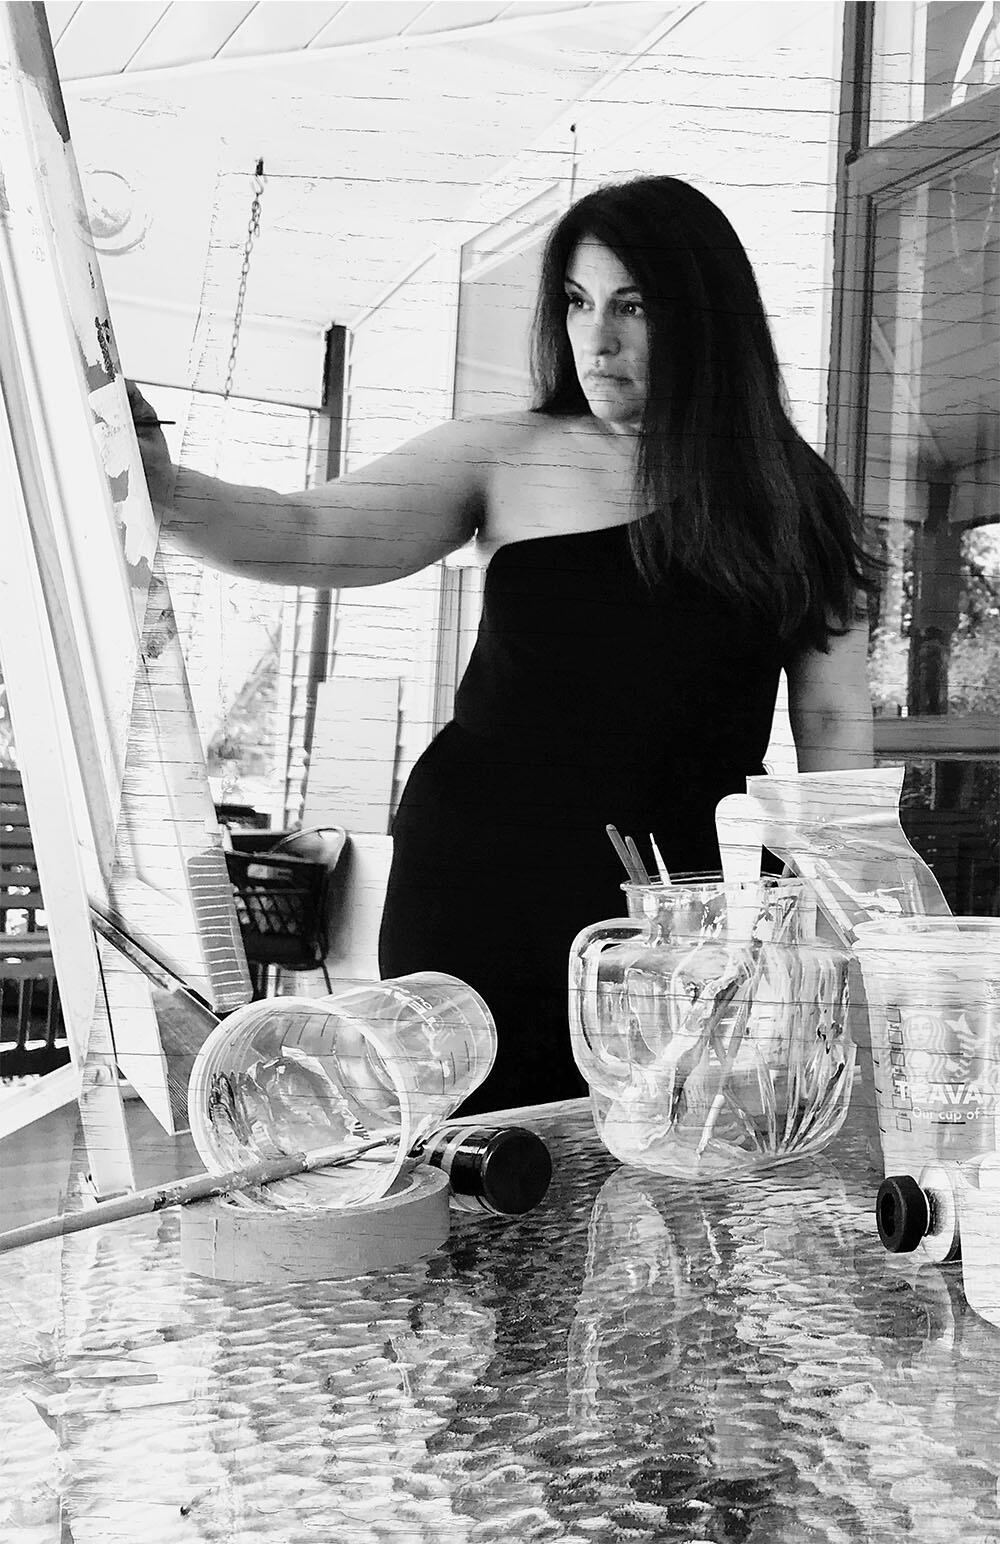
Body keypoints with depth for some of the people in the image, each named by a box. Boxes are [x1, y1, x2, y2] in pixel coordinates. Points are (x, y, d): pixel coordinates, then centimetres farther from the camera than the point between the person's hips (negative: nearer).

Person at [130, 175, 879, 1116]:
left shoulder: (788, 494, 4)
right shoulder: (503, 458, 3)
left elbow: (834, 720, 5)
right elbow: (310, 535, -7)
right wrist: (162, 489, -25)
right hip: (480, 888, 0)